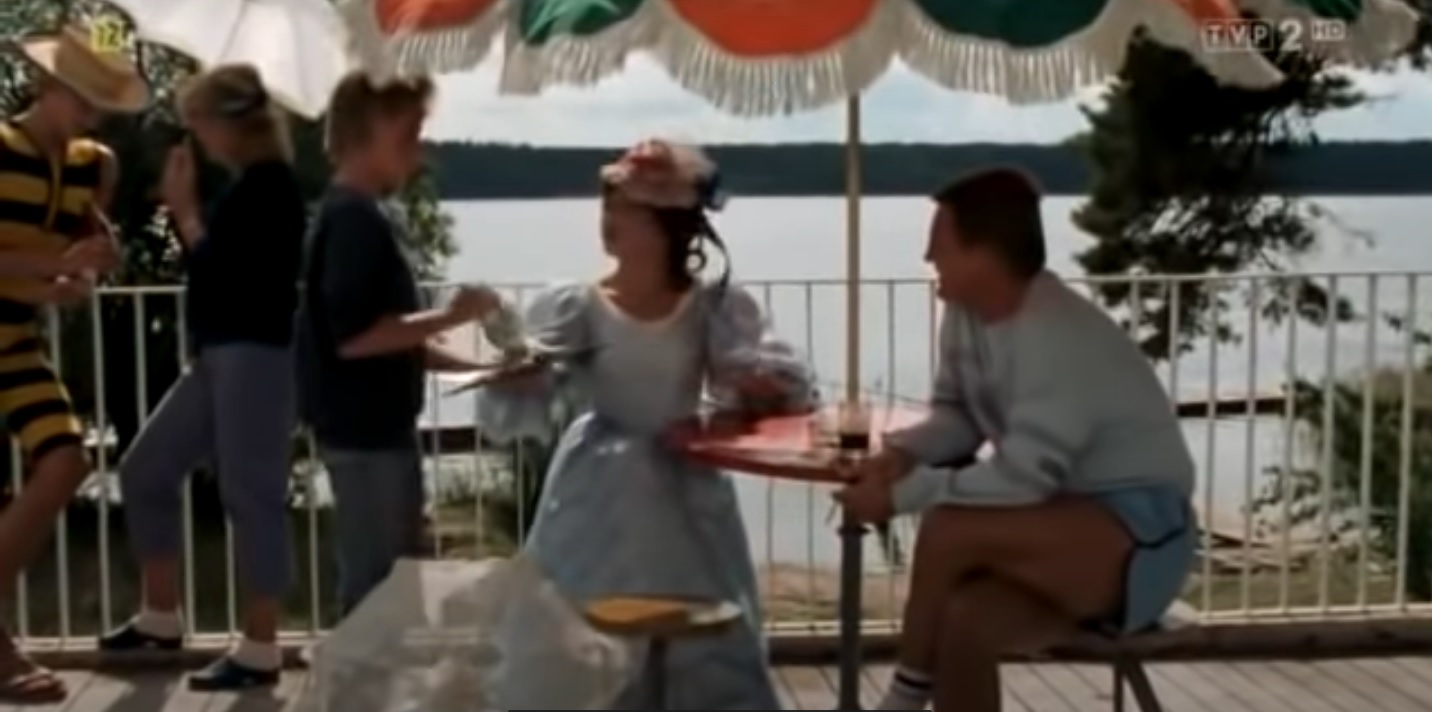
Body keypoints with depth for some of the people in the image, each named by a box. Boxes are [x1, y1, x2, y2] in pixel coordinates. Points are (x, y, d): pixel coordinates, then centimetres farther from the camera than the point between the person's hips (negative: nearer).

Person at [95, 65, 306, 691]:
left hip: (256, 355, -10)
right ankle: (161, 618, 25)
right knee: (145, 472, 13)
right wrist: (188, 209, 9)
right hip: (221, 356, 10)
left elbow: (218, 270, -16)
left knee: (250, 495, -6)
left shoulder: (269, 186, -13)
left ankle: (259, 651, 2)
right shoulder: (250, 187, 16)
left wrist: (185, 211, -5)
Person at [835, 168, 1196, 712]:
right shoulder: (965, 314, 0)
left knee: (948, 531, -27)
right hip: (1061, 525, 7)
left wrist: (903, 494, -23)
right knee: (963, 625, -19)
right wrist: (901, 454, -12)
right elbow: (958, 414, 9)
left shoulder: (1058, 337, -26)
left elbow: (1025, 476, -28)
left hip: (1137, 531, -7)